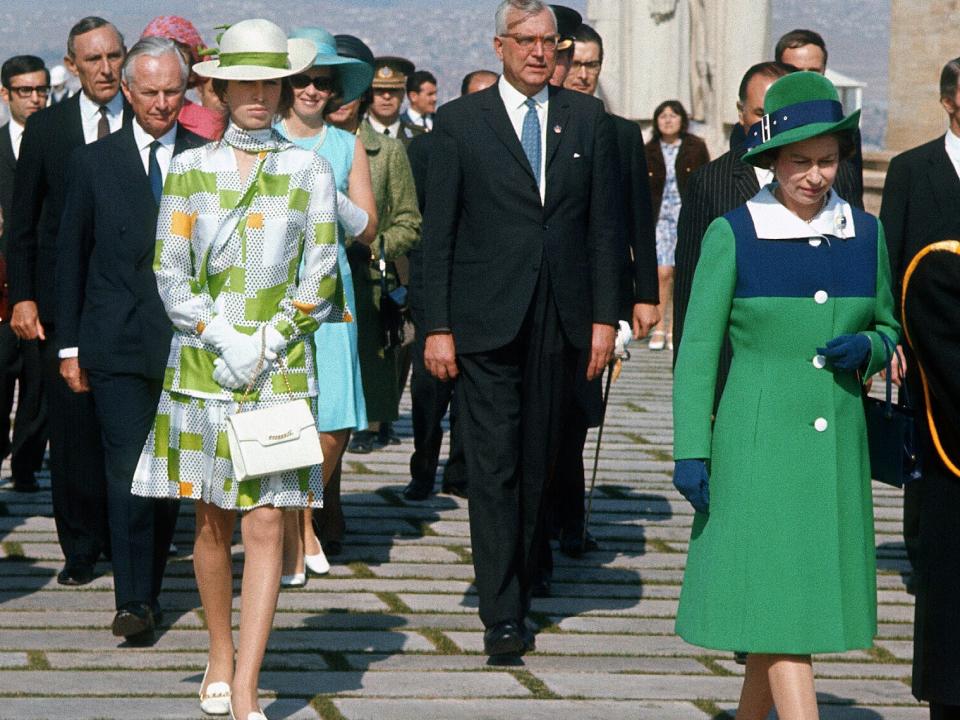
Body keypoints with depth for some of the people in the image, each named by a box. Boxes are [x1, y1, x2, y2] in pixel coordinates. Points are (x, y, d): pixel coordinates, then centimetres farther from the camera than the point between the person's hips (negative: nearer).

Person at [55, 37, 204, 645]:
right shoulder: (93, 162, 5)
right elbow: (71, 256, 8)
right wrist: (69, 344, 5)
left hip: (187, 344, 1)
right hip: (116, 344, -1)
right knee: (129, 470, -9)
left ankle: (149, 589, 21)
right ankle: (134, 601, -9)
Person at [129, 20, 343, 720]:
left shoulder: (309, 170, 6)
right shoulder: (189, 169, 7)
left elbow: (321, 274, 2)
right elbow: (170, 272, 2)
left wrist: (268, 342, -9)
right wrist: (223, 340, -10)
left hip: (281, 369, -1)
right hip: (202, 365, 1)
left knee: (266, 525, -8)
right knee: (212, 524, 7)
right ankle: (220, 655, 25)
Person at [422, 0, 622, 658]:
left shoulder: (587, 119, 9)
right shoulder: (460, 121, 2)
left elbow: (606, 224, 9)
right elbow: (438, 232, 1)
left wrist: (604, 317, 2)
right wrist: (437, 326, -4)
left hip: (560, 323, 3)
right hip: (486, 323, -2)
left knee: (538, 464, 8)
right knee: (494, 467, -6)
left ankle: (519, 589, 20)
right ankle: (502, 615, -7)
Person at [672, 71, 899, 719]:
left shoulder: (865, 234, 7)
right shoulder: (733, 235, -4)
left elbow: (890, 328, 18)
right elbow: (698, 349, -3)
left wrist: (867, 349, -7)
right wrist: (691, 450, -8)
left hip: (839, 443, 4)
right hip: (757, 442, -4)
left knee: (812, 592, 10)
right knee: (779, 598, -8)